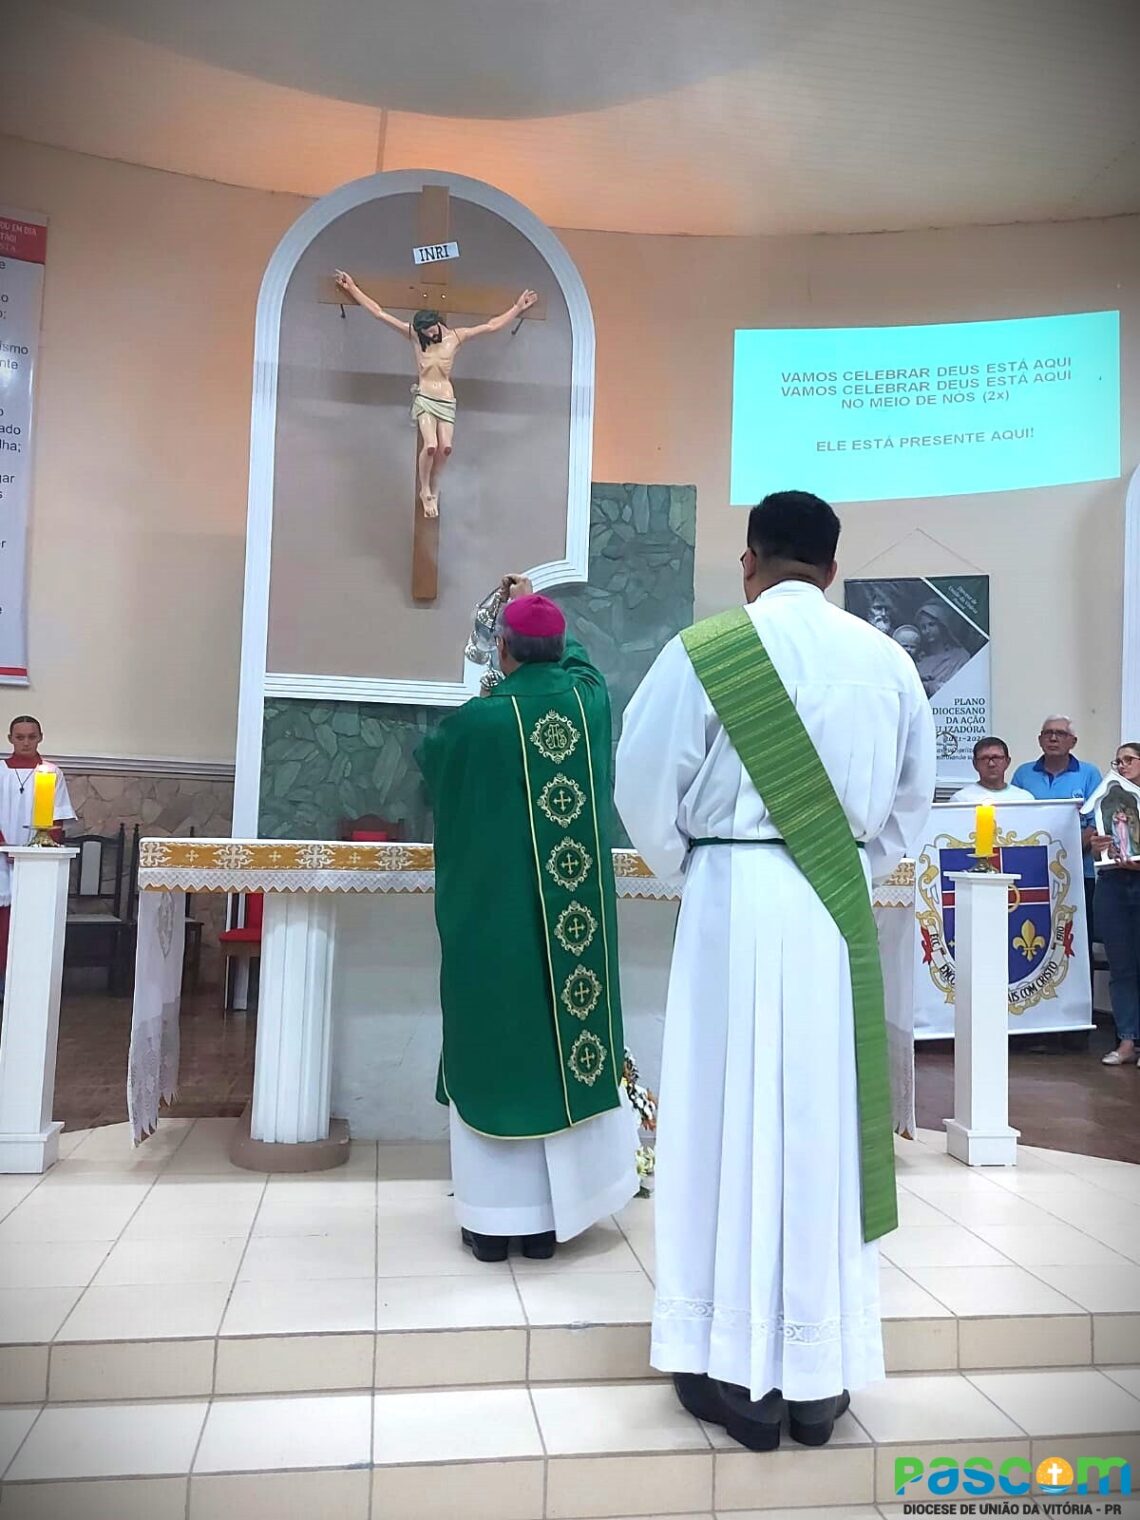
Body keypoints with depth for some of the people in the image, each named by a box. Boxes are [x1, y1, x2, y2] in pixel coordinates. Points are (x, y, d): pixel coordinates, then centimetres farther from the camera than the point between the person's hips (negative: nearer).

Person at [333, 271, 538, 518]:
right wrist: (352, 288, 5)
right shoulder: (414, 334, 2)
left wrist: (517, 309, 6)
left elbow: (492, 325, 8)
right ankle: (425, 491, -2)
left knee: (445, 447, -14)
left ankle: (433, 487, 12)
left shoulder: (455, 336, 5)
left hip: (446, 399, 2)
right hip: (424, 397, -2)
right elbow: (379, 313, 5)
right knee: (430, 445, -22)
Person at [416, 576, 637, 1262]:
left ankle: (495, 1218, 15)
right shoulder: (586, 698, -1)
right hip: (576, 913, 4)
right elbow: (574, 652, 25)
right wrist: (534, 604, 40)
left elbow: (430, 756, 11)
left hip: (496, 919, -4)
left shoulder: (478, 720, -12)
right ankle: (550, 1215, 21)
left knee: (497, 1051, 7)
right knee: (563, 1046, 11)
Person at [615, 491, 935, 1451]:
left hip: (737, 903, -3)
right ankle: (821, 1372, 22)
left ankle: (742, 1367, 15)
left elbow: (645, 789, -4)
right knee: (829, 1125, 11)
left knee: (735, 1119, 6)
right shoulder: (887, 659, 5)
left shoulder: (705, 652, -7)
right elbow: (912, 801, 12)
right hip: (844, 911, 4)